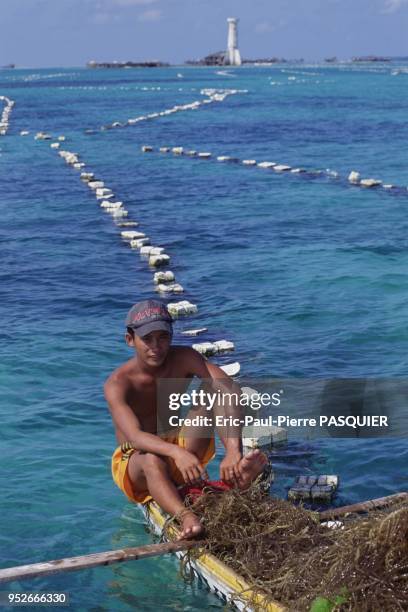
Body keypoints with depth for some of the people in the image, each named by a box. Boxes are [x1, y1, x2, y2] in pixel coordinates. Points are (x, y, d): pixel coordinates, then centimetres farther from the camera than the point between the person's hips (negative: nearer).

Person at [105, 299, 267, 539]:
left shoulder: (184, 359, -14)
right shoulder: (117, 384, -22)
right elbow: (135, 436, -39)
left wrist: (234, 452, -45)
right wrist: (176, 453, -60)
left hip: (181, 448, 3)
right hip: (134, 461, -3)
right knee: (151, 461, -40)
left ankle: (239, 472, -44)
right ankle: (186, 517, -66)